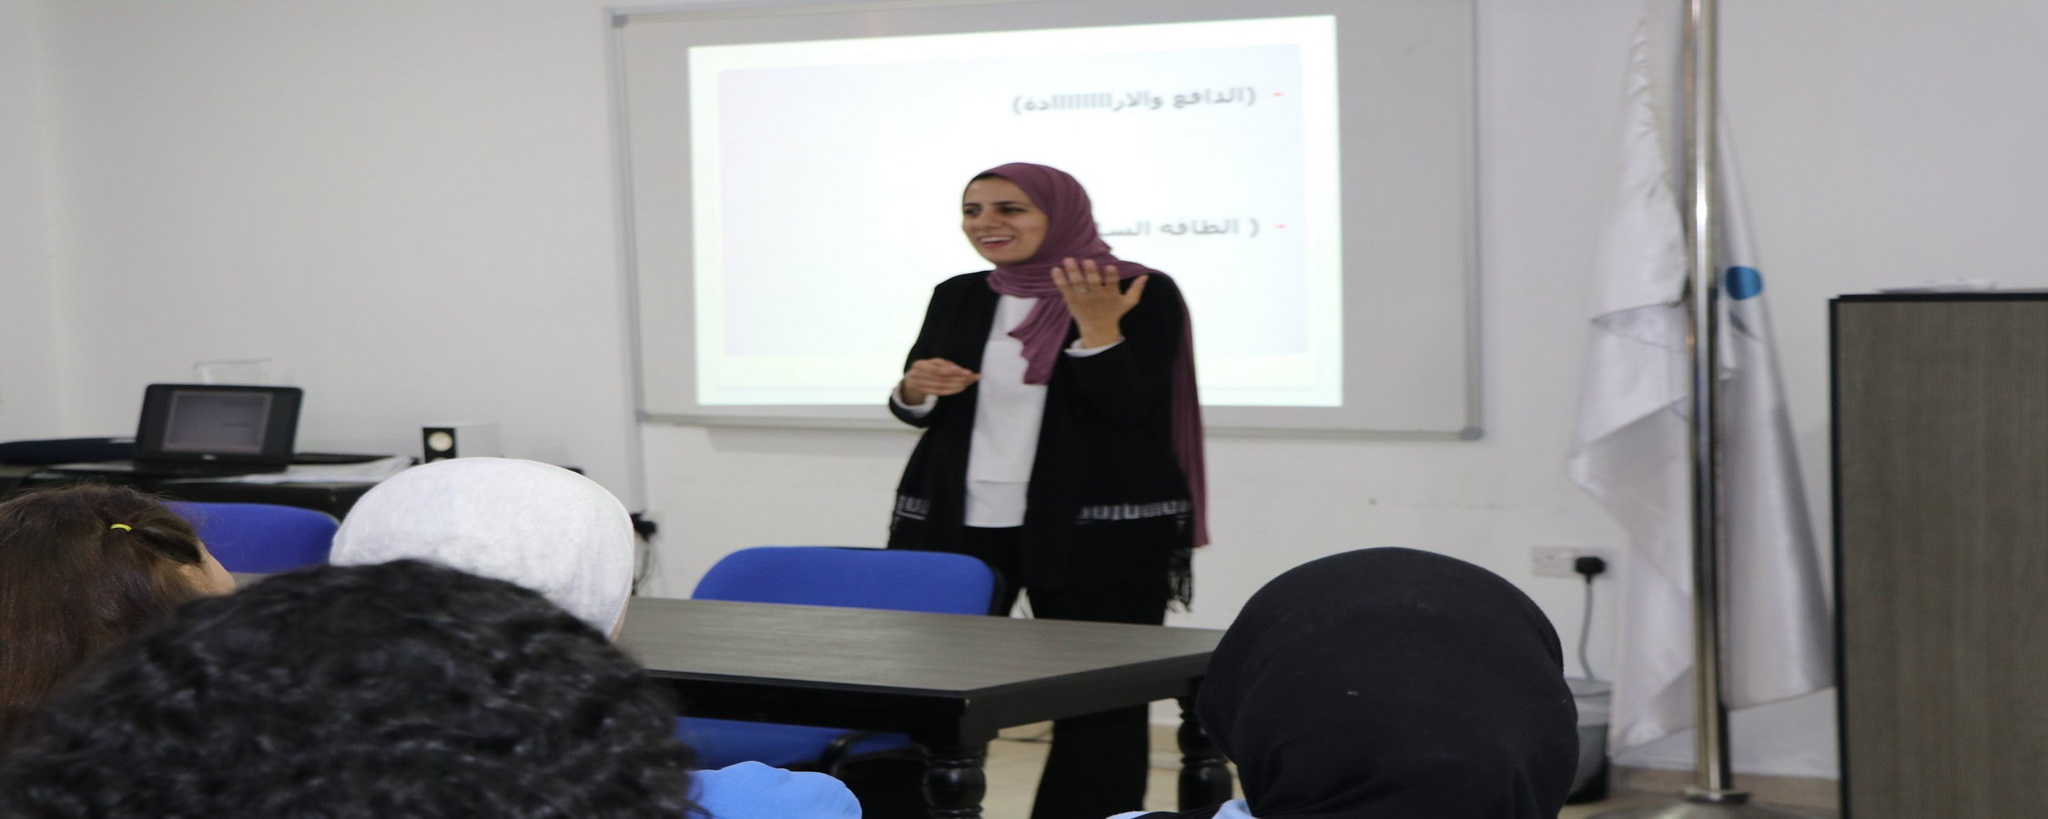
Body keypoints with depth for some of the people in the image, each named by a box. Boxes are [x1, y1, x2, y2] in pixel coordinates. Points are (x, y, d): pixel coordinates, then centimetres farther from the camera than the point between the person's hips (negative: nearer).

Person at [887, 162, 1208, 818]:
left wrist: (1097, 328, -25)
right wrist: (916, 390, -5)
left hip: (1098, 531, -4)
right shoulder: (959, 297, 9)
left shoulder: (1142, 294, -7)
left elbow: (1130, 409, -14)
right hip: (955, 523, 5)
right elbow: (917, 410, 17)